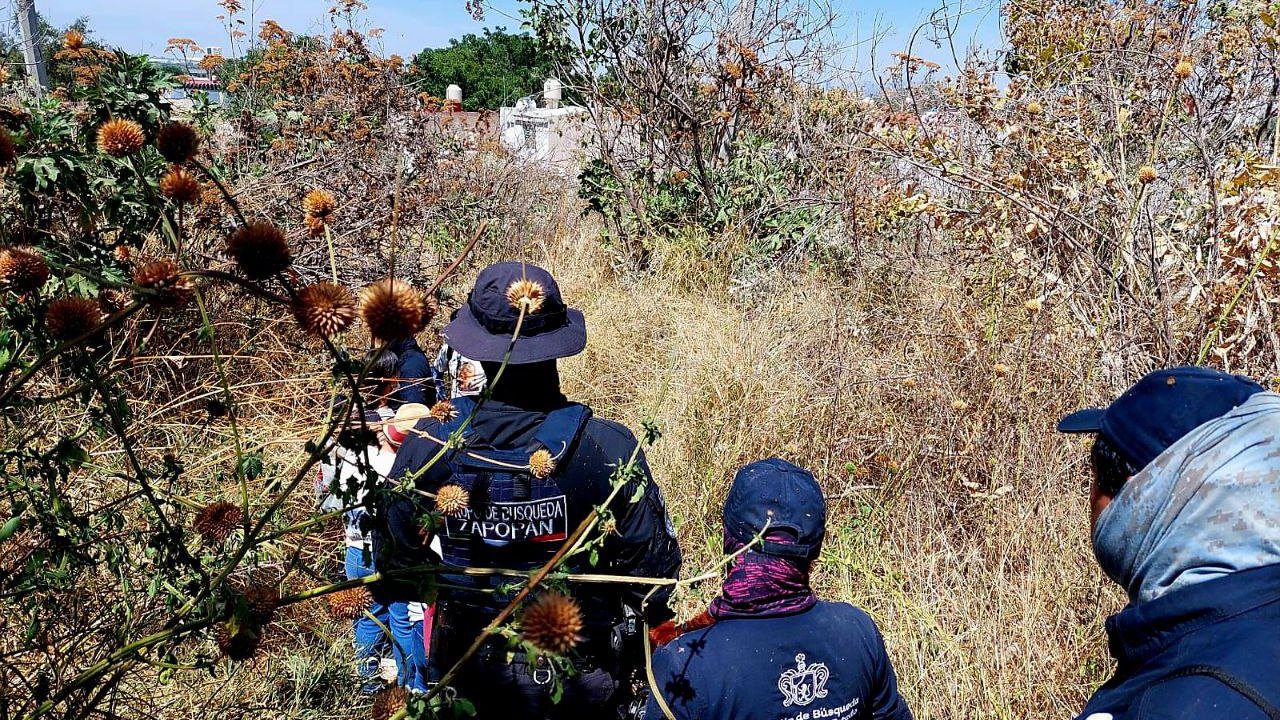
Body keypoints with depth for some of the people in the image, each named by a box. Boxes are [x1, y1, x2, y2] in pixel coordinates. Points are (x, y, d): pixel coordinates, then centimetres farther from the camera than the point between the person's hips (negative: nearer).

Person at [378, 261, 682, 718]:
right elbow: (654, 566, -17)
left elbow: (396, 559, -5)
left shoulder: (427, 443, -20)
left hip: (470, 675, 2)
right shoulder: (607, 448, -27)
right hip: (580, 680, -1)